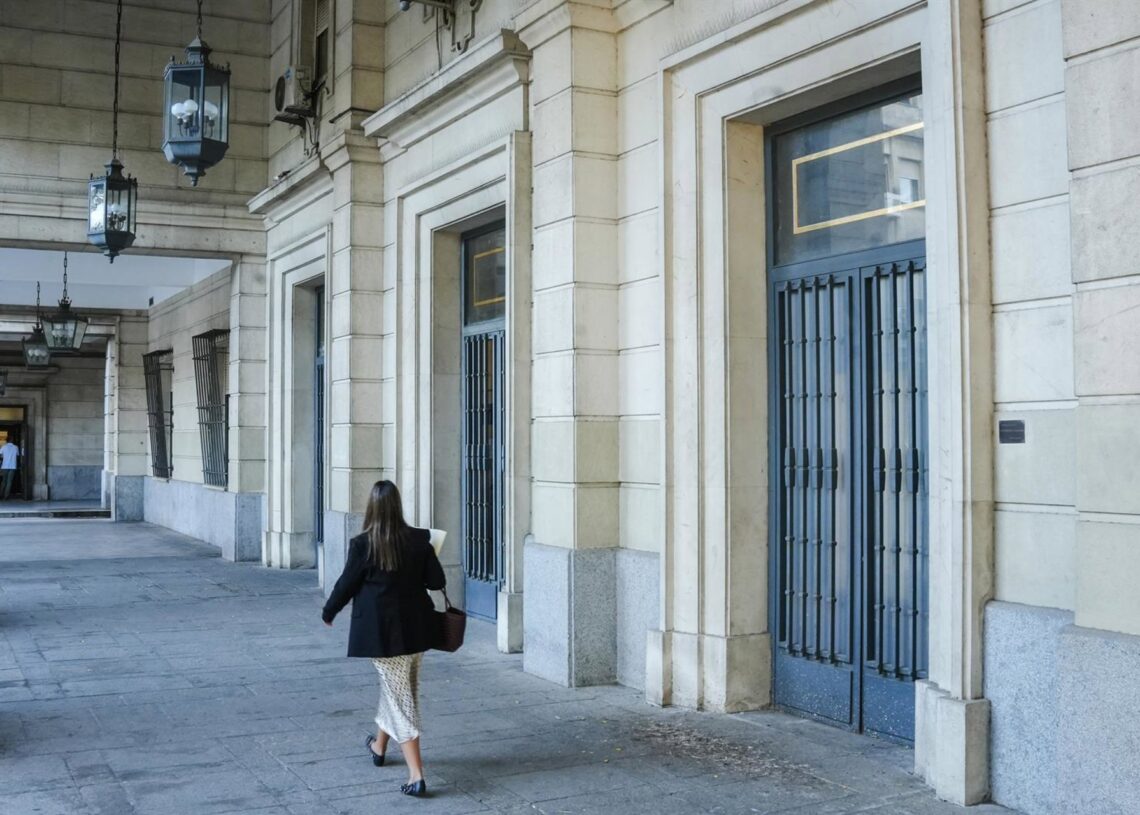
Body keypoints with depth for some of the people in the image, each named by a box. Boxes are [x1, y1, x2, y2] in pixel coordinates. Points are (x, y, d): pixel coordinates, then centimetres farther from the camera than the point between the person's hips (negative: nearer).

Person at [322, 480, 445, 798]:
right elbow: (437, 581, -2)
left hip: (382, 630, -4)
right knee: (396, 688, 24)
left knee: (399, 697, 1)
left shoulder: (362, 544, -14)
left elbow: (346, 584, -4)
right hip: (416, 628, 4)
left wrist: (328, 613, 14)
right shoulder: (419, 540, -6)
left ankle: (416, 775, -3)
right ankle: (379, 746, 46)